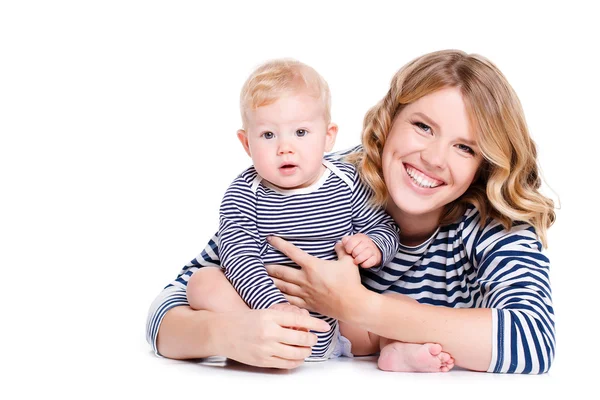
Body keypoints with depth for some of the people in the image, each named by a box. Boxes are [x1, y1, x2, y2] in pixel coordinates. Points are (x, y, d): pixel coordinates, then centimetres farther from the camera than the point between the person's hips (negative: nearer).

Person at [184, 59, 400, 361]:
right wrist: (274, 305, -34)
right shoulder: (243, 195, -7)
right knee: (202, 282, -23)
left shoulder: (348, 183, -2)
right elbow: (239, 257, -19)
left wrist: (374, 248, -16)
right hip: (262, 309, -1)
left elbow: (384, 228, 9)